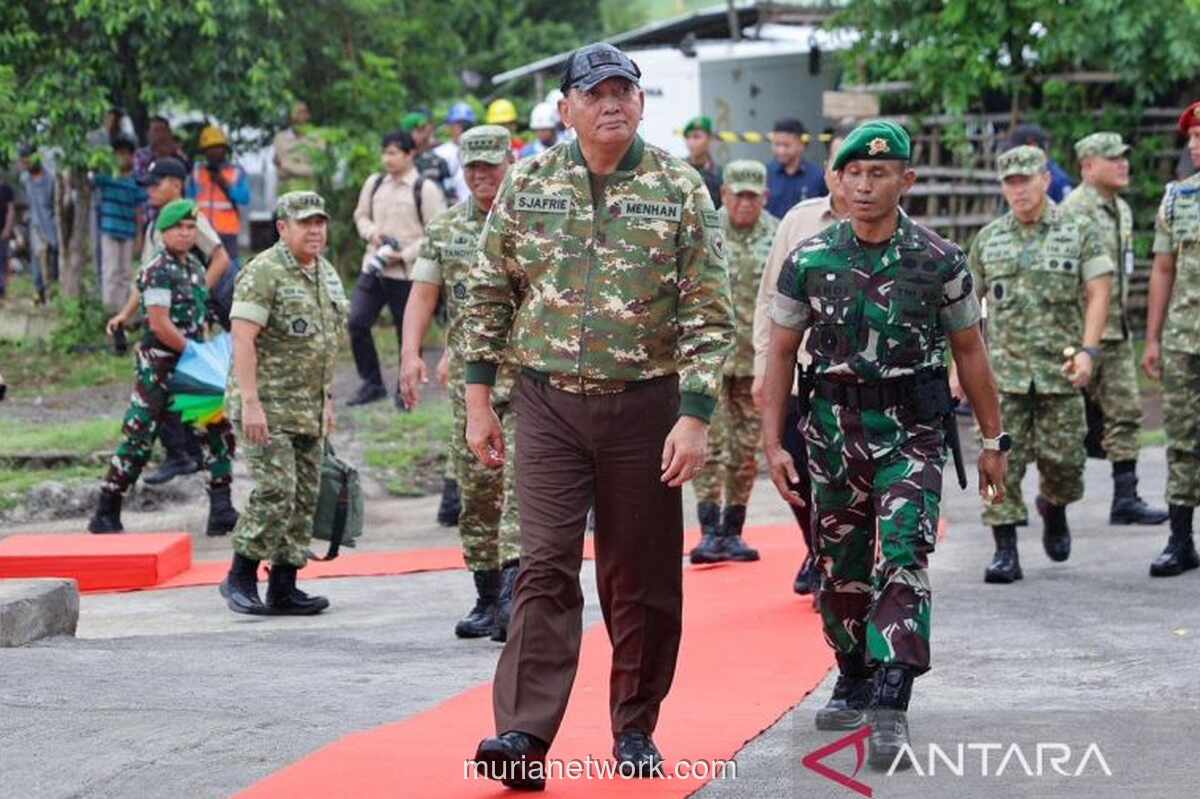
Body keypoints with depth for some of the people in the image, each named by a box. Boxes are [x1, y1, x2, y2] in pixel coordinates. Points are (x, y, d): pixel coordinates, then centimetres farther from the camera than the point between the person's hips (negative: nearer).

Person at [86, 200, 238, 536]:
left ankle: (221, 510, 7)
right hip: (159, 365, -8)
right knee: (138, 438, -5)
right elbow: (159, 325, -20)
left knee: (220, 429, 3)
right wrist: (194, 351, -15)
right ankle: (105, 515, 4)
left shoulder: (195, 266, 12)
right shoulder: (158, 272, -14)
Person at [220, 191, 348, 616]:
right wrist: (250, 402, -24)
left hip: (309, 407, 8)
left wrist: (327, 400, 20)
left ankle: (284, 588, 12)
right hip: (268, 405, -8)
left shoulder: (327, 274, 15)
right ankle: (240, 577, -3)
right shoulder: (263, 273, -12)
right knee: (276, 492, -15)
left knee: (304, 497, 7)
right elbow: (243, 339, -18)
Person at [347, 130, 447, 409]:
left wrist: (405, 254, -15)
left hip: (407, 273, -4)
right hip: (373, 267, 4)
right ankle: (372, 383, 8)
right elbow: (361, 216, 20)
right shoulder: (374, 183, 8)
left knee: (407, 332, 3)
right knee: (356, 322, -6)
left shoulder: (425, 189, -7)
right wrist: (372, 232, -2)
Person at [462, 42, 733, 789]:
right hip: (548, 401, 1)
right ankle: (525, 735, -12)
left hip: (644, 404, -1)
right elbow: (489, 296, 9)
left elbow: (709, 312, -6)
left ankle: (636, 728, 20)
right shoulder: (527, 184, 3)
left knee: (643, 579, 6)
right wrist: (479, 399, 5)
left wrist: (695, 417, -13)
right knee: (546, 566, -7)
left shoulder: (680, 189, -3)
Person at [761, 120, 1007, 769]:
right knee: (841, 568, 12)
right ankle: (853, 680, 35)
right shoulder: (809, 260, 0)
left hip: (912, 433, -2)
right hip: (834, 429, 2)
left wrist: (992, 439, 9)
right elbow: (781, 352, 5)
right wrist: (772, 443, -1)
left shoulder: (940, 261, -3)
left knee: (903, 563, -15)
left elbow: (969, 350, 6)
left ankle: (890, 709, -20)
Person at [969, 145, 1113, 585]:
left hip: (1059, 368, -1)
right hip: (1003, 370, 1)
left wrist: (1088, 350, -16)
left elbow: (1098, 293, -4)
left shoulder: (1079, 232, 2)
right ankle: (1005, 552, -3)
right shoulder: (989, 238, 9)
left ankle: (1053, 508, 34)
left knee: (1063, 459, 2)